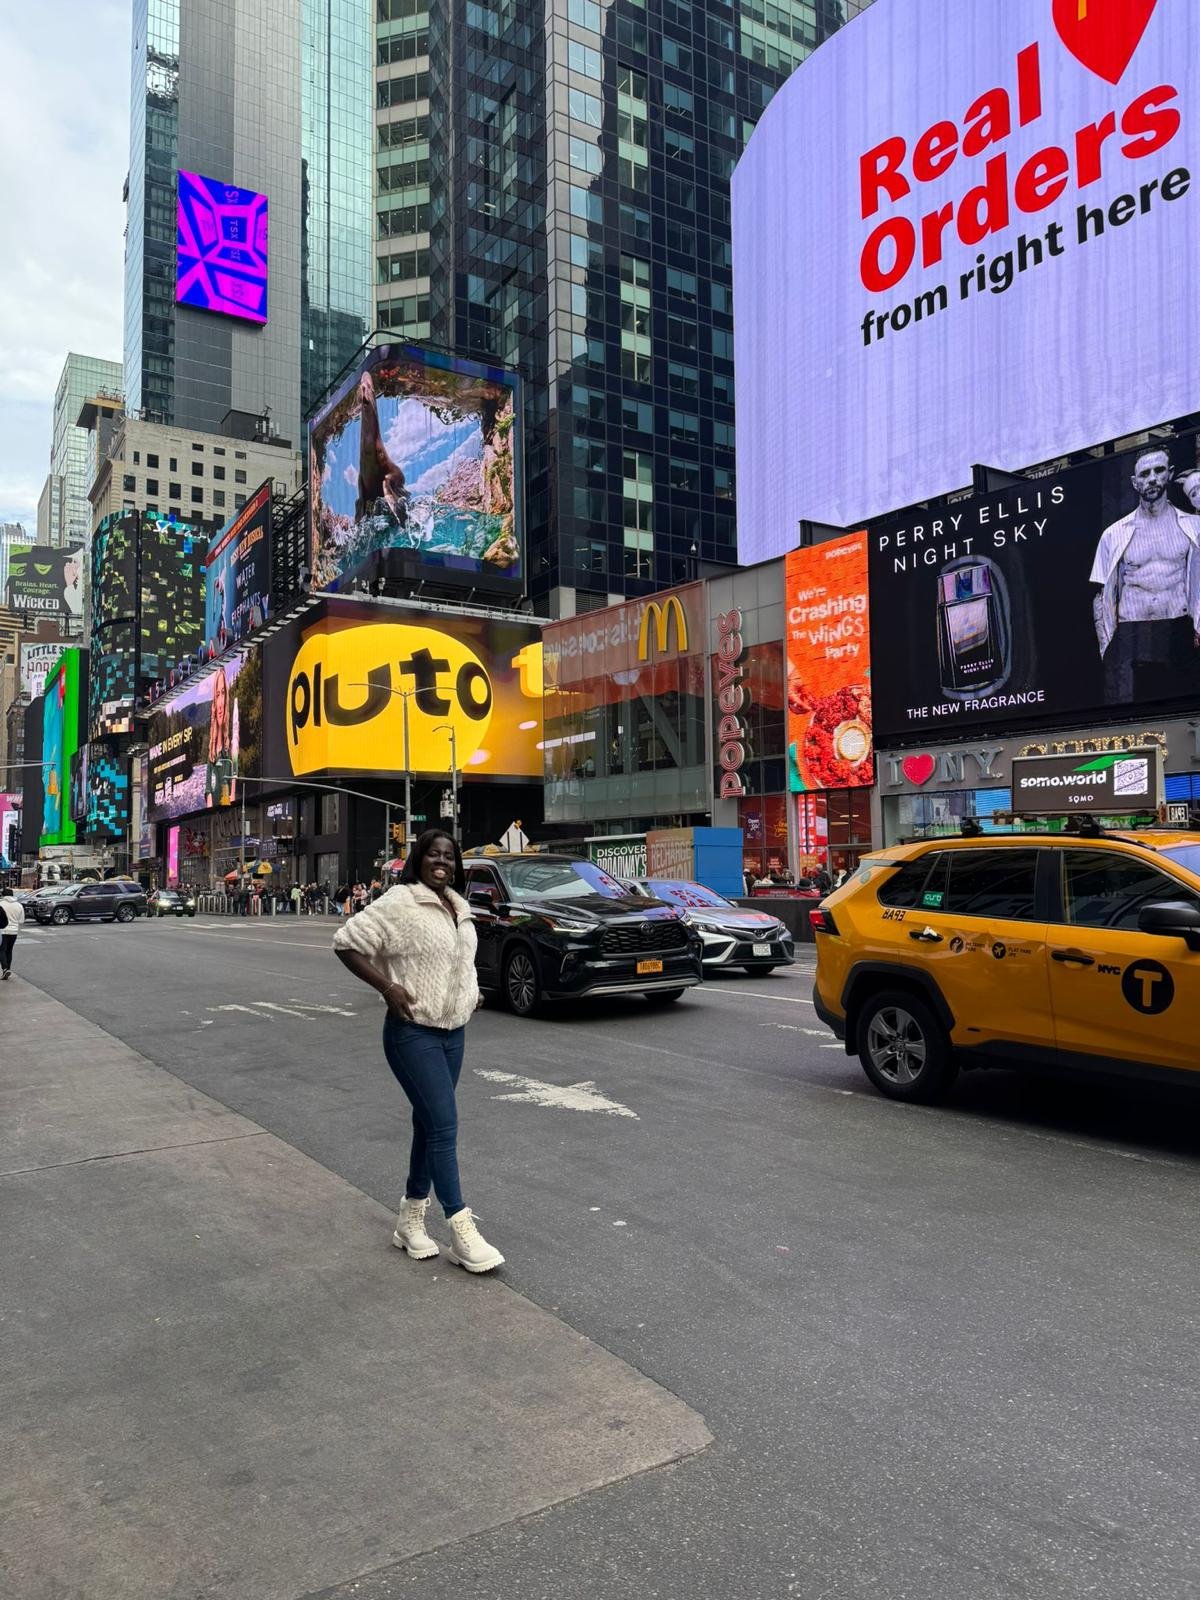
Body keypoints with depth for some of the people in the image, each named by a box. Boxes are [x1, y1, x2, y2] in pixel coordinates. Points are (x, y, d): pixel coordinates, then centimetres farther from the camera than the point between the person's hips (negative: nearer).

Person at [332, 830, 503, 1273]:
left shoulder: (459, 907, 11)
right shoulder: (399, 903, -13)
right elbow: (347, 941, -12)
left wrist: (471, 990, 11)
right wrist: (387, 987, -18)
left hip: (453, 1031, 8)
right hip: (413, 1032, -8)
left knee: (429, 1125, 14)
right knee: (444, 1125, -10)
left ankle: (411, 1219, 28)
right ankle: (462, 1233, -3)